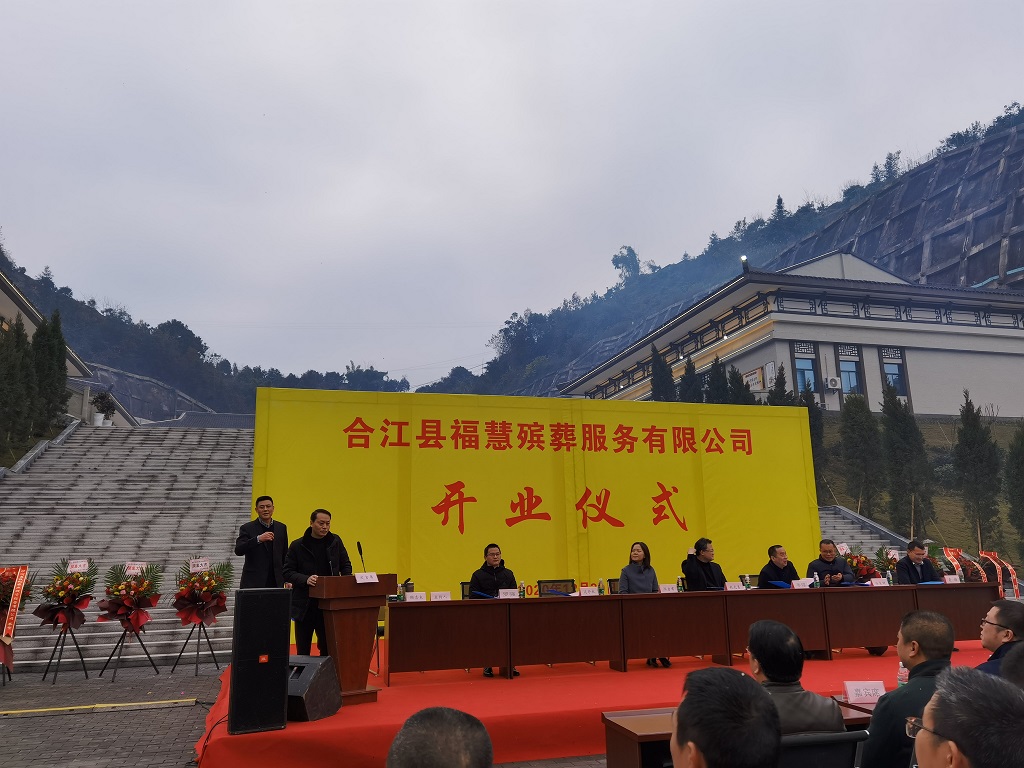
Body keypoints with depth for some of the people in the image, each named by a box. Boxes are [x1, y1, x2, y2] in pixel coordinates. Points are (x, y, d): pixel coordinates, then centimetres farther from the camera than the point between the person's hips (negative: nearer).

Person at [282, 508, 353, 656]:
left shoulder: (335, 541, 6)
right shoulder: (298, 546, -2)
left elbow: (346, 565, 14)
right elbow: (288, 572, -4)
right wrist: (306, 579, -21)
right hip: (305, 605, -2)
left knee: (327, 647, 6)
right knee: (303, 648, 7)